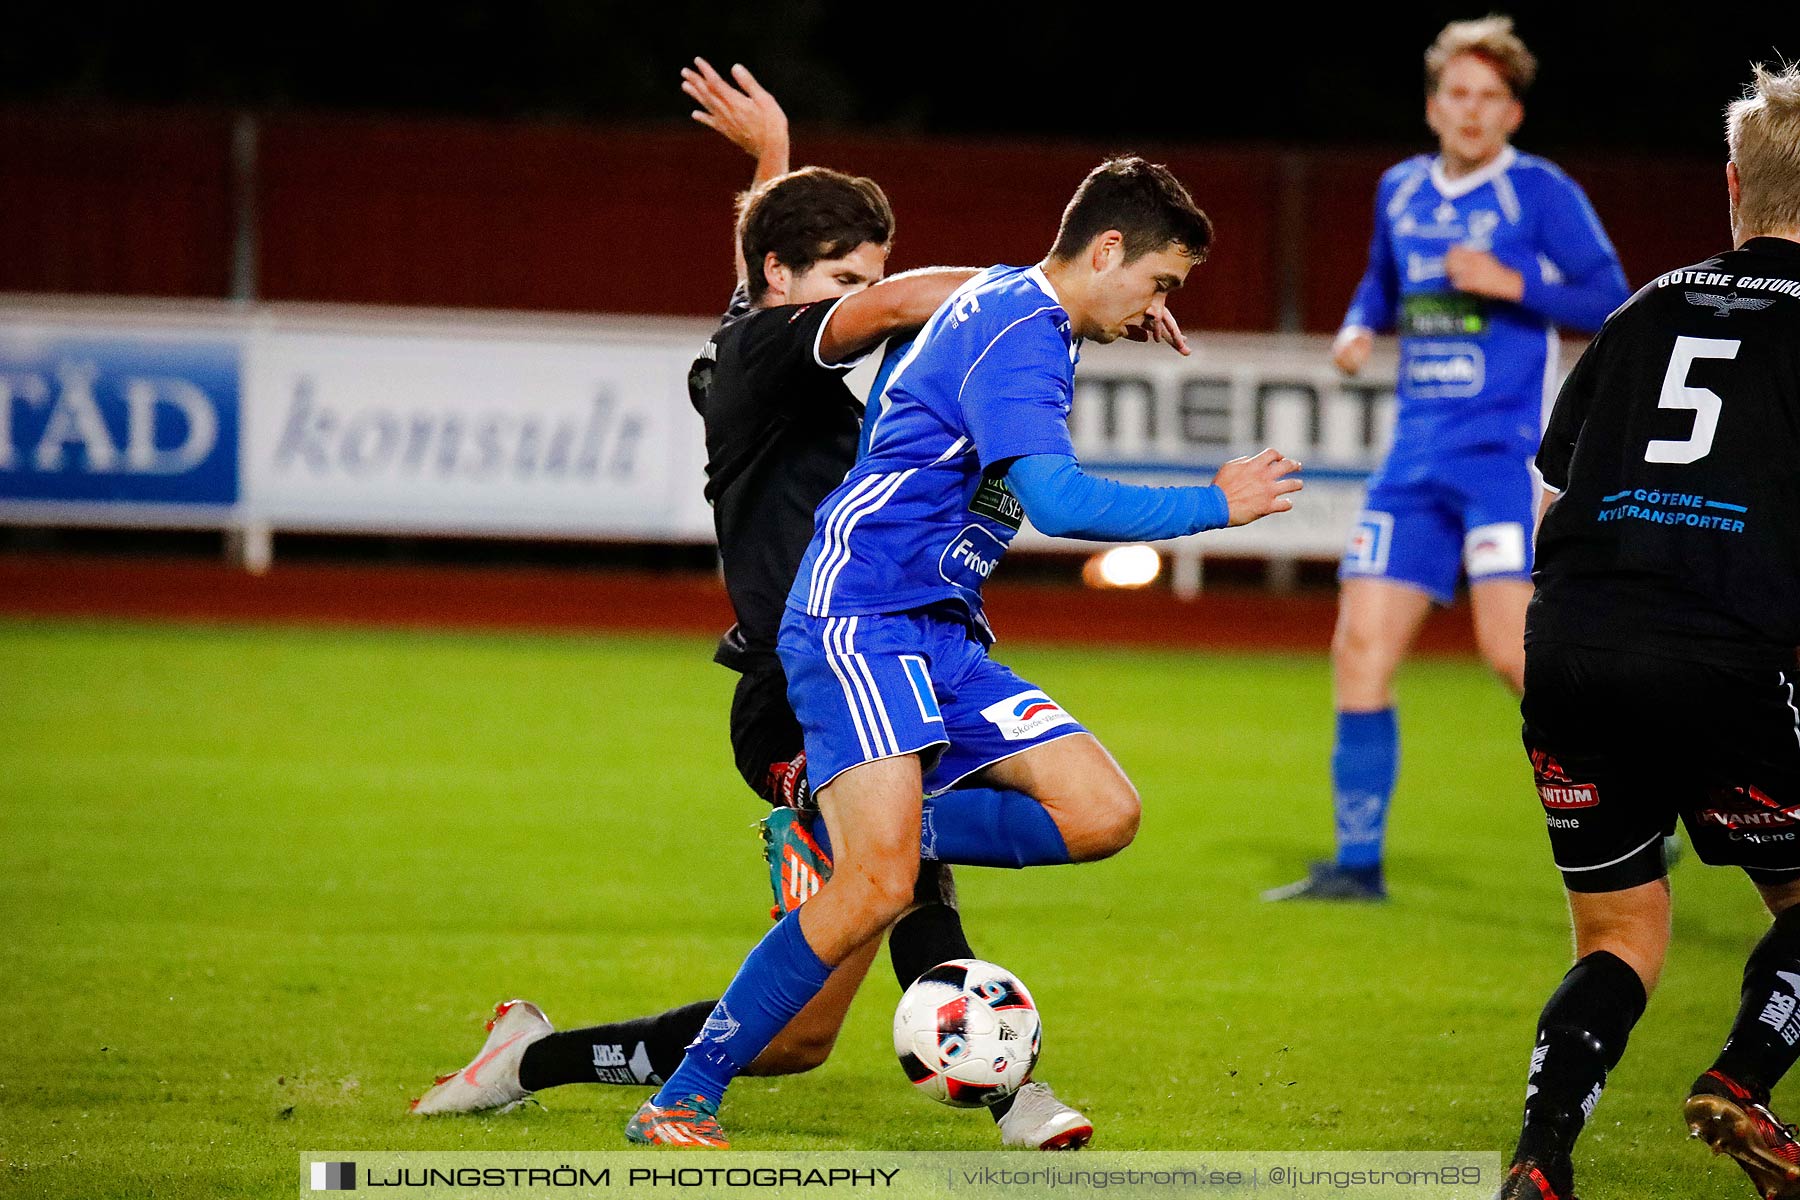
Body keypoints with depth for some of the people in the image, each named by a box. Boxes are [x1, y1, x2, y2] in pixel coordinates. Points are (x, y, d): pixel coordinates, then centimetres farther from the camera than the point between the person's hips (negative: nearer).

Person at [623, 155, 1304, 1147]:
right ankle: (682, 1101, -13)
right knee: (877, 890, -23)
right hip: (858, 621, -10)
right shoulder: (1016, 333, -14)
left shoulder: (1013, 304, 17)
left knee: (1103, 815, -5)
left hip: (941, 637, 10)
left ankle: (867, 825, 6)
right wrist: (1215, 506, -17)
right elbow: (1057, 500, -26)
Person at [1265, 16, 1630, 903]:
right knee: (1361, 647, -2)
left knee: (1514, 647, -17)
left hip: (1506, 455, -6)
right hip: (1417, 457, 6)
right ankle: (1357, 864, 6)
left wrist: (1513, 282, -19)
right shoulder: (1400, 193, 13)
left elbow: (1611, 303, -7)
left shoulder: (1541, 193, -4)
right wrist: (1359, 326, 11)